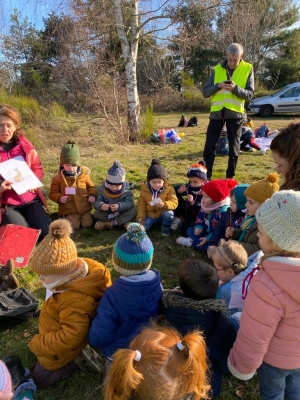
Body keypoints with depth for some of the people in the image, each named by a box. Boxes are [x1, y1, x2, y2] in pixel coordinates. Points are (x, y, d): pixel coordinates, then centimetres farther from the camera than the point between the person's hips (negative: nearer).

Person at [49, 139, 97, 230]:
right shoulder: (58, 178, -7)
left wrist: (92, 195, -8)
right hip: (69, 209, -2)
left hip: (84, 207, 2)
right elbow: (53, 193, -1)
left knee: (87, 224, -1)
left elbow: (91, 186, 11)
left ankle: (82, 216, 30)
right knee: (74, 226, -10)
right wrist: (59, 198, -23)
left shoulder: (84, 174, -1)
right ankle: (65, 217, 22)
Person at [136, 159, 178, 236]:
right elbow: (141, 205, -1)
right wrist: (141, 217, -14)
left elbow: (174, 203, -17)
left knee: (169, 213, -33)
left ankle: (165, 227, -3)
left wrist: (164, 204, -37)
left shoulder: (168, 189, -12)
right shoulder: (144, 190, -7)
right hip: (150, 215, -1)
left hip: (163, 215, 1)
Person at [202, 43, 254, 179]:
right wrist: (218, 86, -16)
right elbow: (205, 92, 2)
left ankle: (230, 177, 19)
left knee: (234, 148, 5)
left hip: (235, 113, -1)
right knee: (209, 146, -1)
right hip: (217, 112, 1)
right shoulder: (217, 69, 5)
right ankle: (206, 176, 11)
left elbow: (250, 94, -4)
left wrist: (235, 88, -21)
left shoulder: (248, 69, 2)